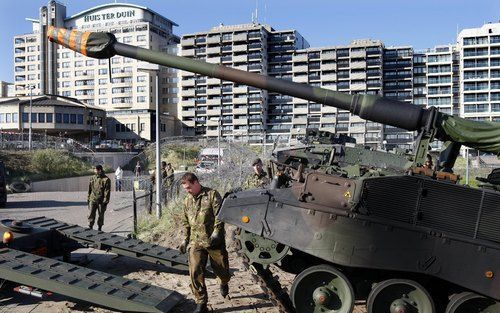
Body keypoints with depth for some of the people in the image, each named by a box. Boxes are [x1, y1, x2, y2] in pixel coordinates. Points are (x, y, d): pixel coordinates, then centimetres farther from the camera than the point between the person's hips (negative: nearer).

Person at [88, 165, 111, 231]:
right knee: (91, 214, -2)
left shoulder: (106, 179, -7)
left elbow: (107, 191, -9)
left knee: (101, 215, 8)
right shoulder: (92, 178, 8)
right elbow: (90, 189, 15)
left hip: (101, 201, -3)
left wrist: (106, 200, -14)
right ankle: (90, 227, 7)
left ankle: (99, 228, 21)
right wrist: (88, 197, 12)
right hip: (93, 199, 3)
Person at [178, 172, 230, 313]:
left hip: (214, 241, -4)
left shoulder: (212, 194, -7)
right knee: (195, 272, -8)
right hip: (196, 242, 4)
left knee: (221, 269, 8)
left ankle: (224, 283, 46)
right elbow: (185, 222, 20)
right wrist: (186, 239, 16)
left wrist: (216, 233, -21)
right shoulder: (187, 200, 12)